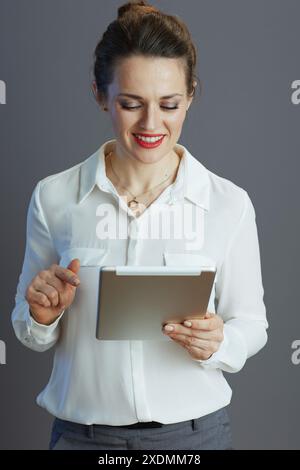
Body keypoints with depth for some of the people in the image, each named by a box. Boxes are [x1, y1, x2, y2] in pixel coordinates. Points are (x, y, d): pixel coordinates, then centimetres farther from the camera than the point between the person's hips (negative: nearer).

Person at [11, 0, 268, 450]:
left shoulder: (229, 203, -9)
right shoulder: (53, 197, -6)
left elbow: (251, 323, 0)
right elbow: (31, 333, 4)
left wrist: (217, 342, -19)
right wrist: (42, 316, -17)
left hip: (195, 430, 0)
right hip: (81, 432, 1)